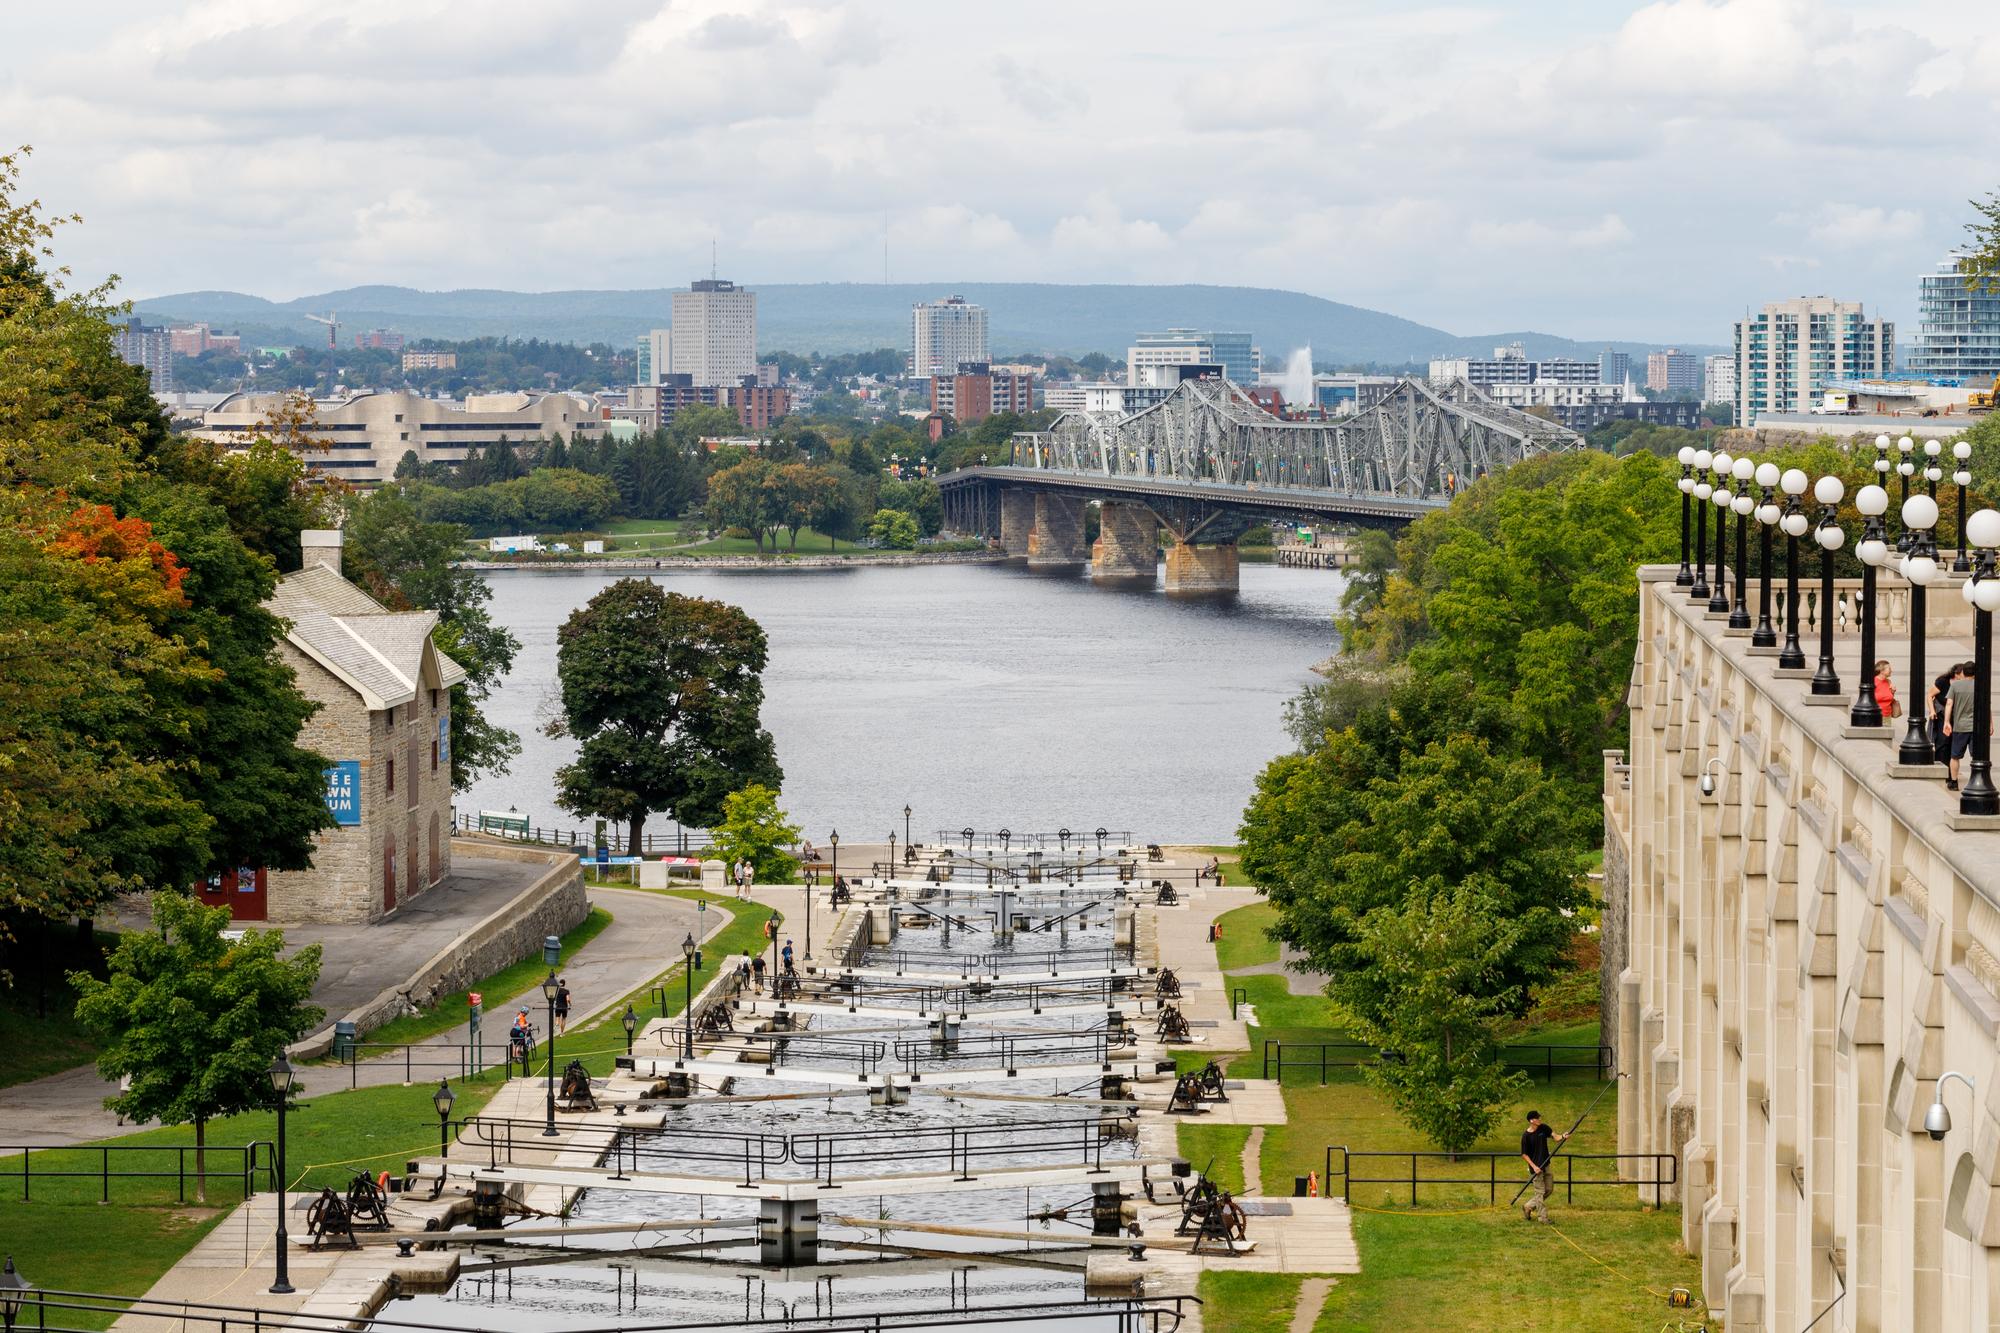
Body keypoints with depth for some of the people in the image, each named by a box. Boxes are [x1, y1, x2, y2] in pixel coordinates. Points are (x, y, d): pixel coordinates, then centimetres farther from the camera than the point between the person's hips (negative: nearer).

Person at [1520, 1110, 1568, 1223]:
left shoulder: (1543, 1128, 1)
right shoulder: (1526, 1136, -13)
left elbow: (1555, 1137, -7)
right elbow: (1524, 1154, -9)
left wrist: (1563, 1137, -29)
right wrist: (1534, 1166, -17)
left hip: (1545, 1165, 7)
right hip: (1536, 1168, -7)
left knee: (1549, 1189, 13)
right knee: (1540, 1191, -2)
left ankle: (1528, 1206, 26)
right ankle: (1542, 1217, 6)